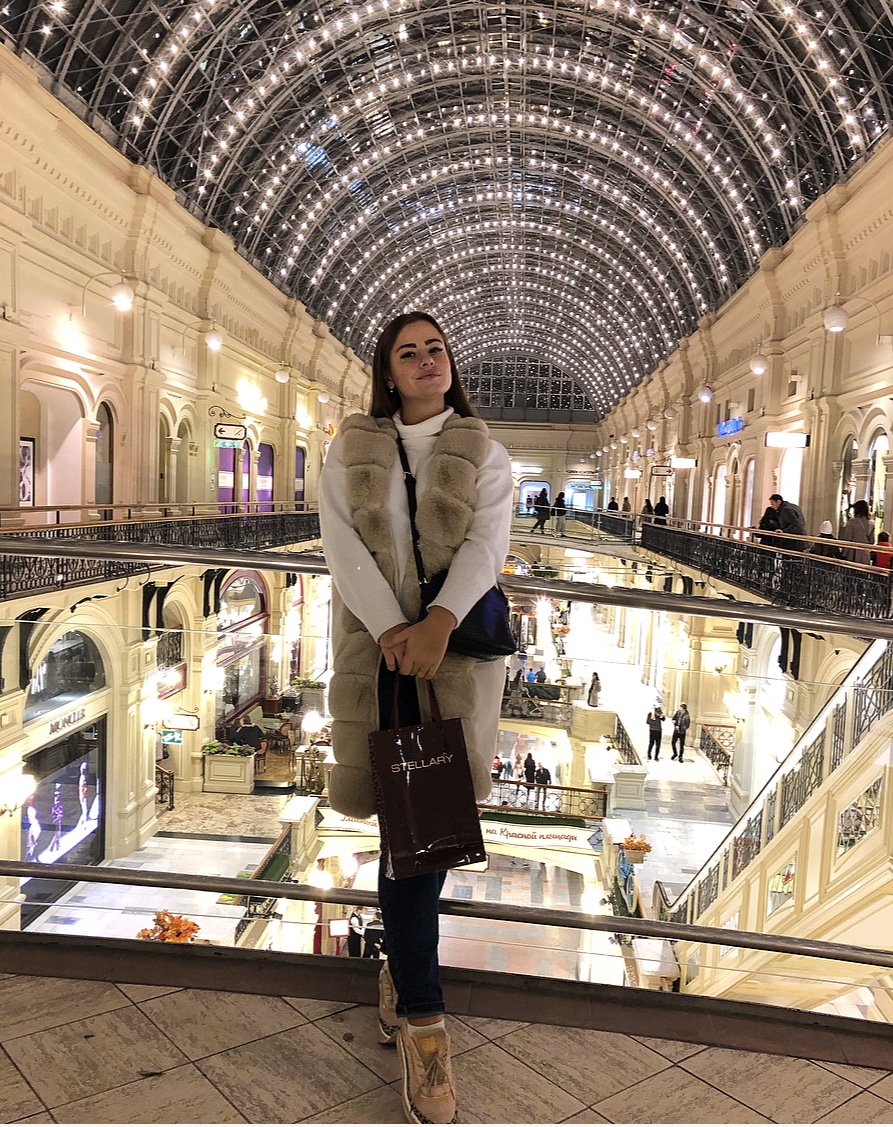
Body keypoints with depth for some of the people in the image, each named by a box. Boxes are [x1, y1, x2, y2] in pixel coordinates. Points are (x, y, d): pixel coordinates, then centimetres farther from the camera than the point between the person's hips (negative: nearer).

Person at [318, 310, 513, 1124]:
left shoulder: (483, 454, 7)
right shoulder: (351, 450, 8)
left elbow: (488, 542, -8)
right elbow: (341, 542, -5)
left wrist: (439, 622, -25)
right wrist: (393, 628, -19)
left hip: (459, 643, 0)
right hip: (378, 643, 0)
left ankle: (403, 966, 28)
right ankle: (422, 1017, 7)